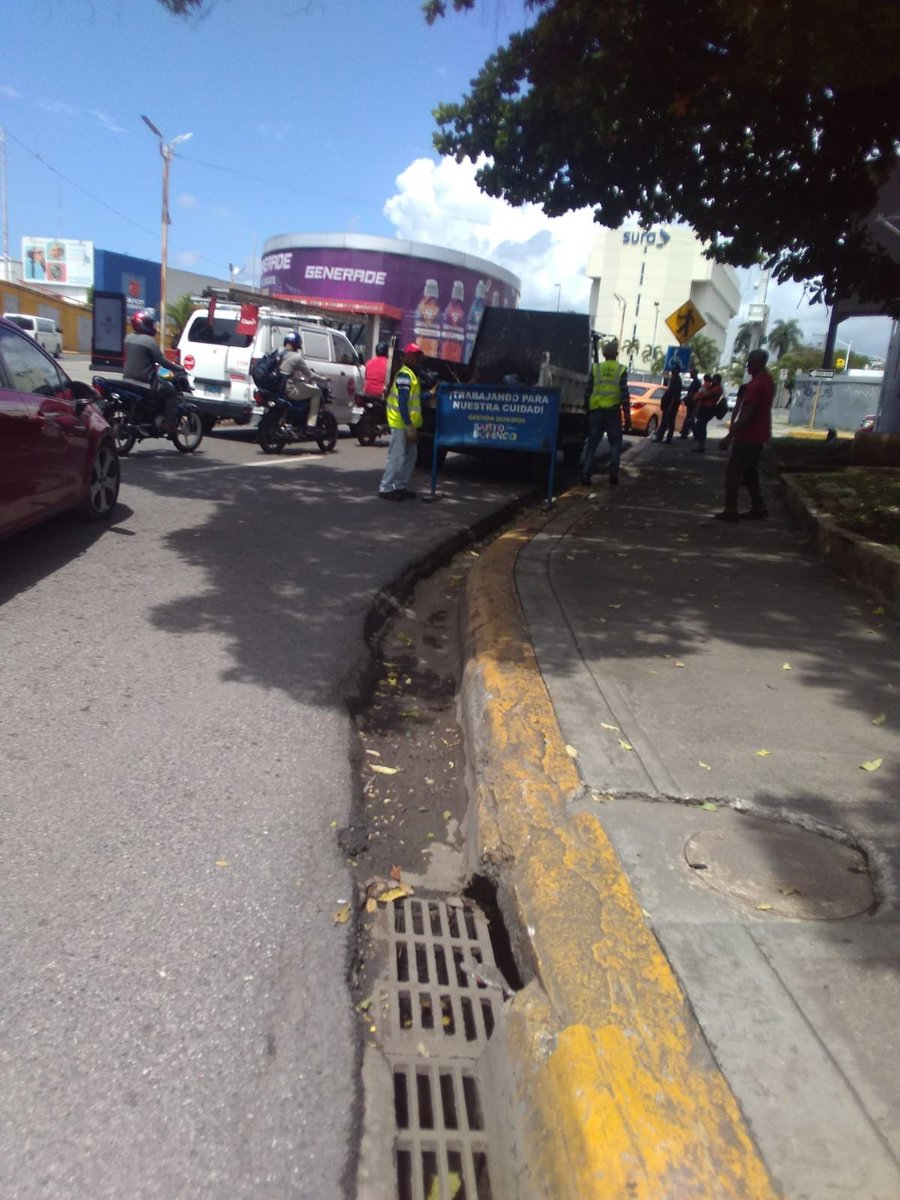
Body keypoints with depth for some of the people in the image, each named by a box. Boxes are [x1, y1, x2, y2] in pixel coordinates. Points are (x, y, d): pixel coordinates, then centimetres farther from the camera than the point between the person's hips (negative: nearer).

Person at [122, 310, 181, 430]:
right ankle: (169, 424, -1)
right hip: (144, 382, -8)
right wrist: (178, 368, 0)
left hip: (127, 379, 8)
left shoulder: (128, 338, 8)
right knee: (171, 390, 6)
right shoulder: (149, 341, -16)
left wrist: (154, 363, 32)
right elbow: (162, 361, -15)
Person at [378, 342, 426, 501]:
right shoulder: (405, 375, -15)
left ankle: (401, 486, 21)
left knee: (410, 456, 14)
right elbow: (402, 403, -21)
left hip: (408, 423, 10)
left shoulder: (412, 374, 17)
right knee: (397, 457, -7)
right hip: (401, 424, -10)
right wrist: (409, 426, -24)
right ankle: (385, 488, -2)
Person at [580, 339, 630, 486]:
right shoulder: (621, 370, 1)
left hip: (595, 410, 2)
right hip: (613, 410, -2)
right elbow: (624, 395, -4)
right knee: (615, 442, 11)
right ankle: (613, 474, 4)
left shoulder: (595, 368, 6)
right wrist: (627, 416, -1)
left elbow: (587, 391, 5)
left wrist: (587, 410, 14)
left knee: (592, 442, 6)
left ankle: (585, 473, -2)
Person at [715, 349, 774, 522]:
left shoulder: (756, 383, -20)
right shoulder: (767, 380, 13)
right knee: (750, 472, 16)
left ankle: (730, 510, -6)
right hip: (758, 434, 10)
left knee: (733, 472, -5)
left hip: (748, 435, -10)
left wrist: (730, 435, -25)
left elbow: (746, 414, -25)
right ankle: (758, 507, 17)